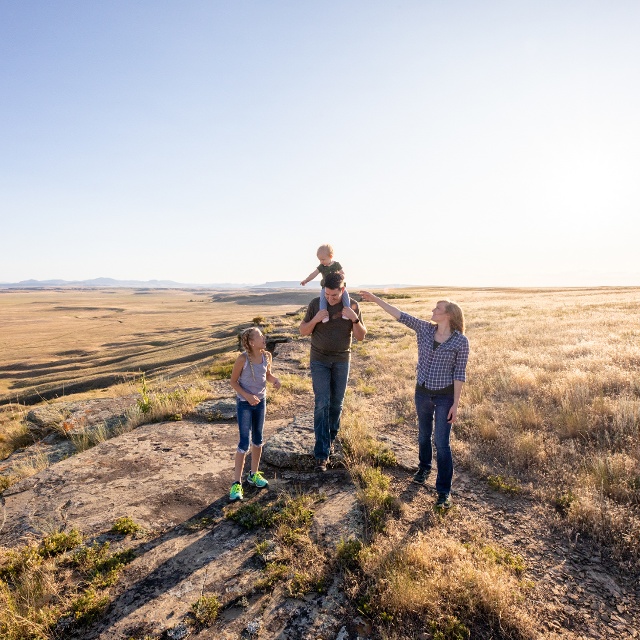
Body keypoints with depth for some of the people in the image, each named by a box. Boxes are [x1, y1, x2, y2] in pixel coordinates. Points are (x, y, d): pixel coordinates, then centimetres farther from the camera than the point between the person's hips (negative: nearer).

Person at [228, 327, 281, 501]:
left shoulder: (267, 356, -7)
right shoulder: (242, 359, -21)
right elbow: (233, 381, -12)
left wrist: (275, 380, -11)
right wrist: (247, 396, -23)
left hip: (260, 401, 5)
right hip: (244, 403, -5)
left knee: (257, 439, 15)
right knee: (244, 442, -5)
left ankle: (254, 474, 33)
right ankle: (237, 482, 8)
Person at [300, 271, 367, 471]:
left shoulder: (352, 306, -6)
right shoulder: (316, 303, -9)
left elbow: (361, 336, -3)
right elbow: (303, 331, -3)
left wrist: (355, 319, -21)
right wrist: (315, 319, -22)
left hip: (342, 361, 2)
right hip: (319, 360, -1)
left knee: (336, 403, 9)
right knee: (322, 404, -8)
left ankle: (330, 439, 32)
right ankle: (321, 453, -4)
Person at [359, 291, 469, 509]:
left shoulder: (461, 341, -14)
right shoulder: (424, 328, -4)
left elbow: (459, 373, -11)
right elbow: (400, 315, -6)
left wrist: (455, 404, -11)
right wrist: (376, 299, -9)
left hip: (445, 396, -4)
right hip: (422, 392, 4)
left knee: (442, 443, -1)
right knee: (423, 435, 21)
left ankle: (444, 490, 14)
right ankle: (424, 466, 47)